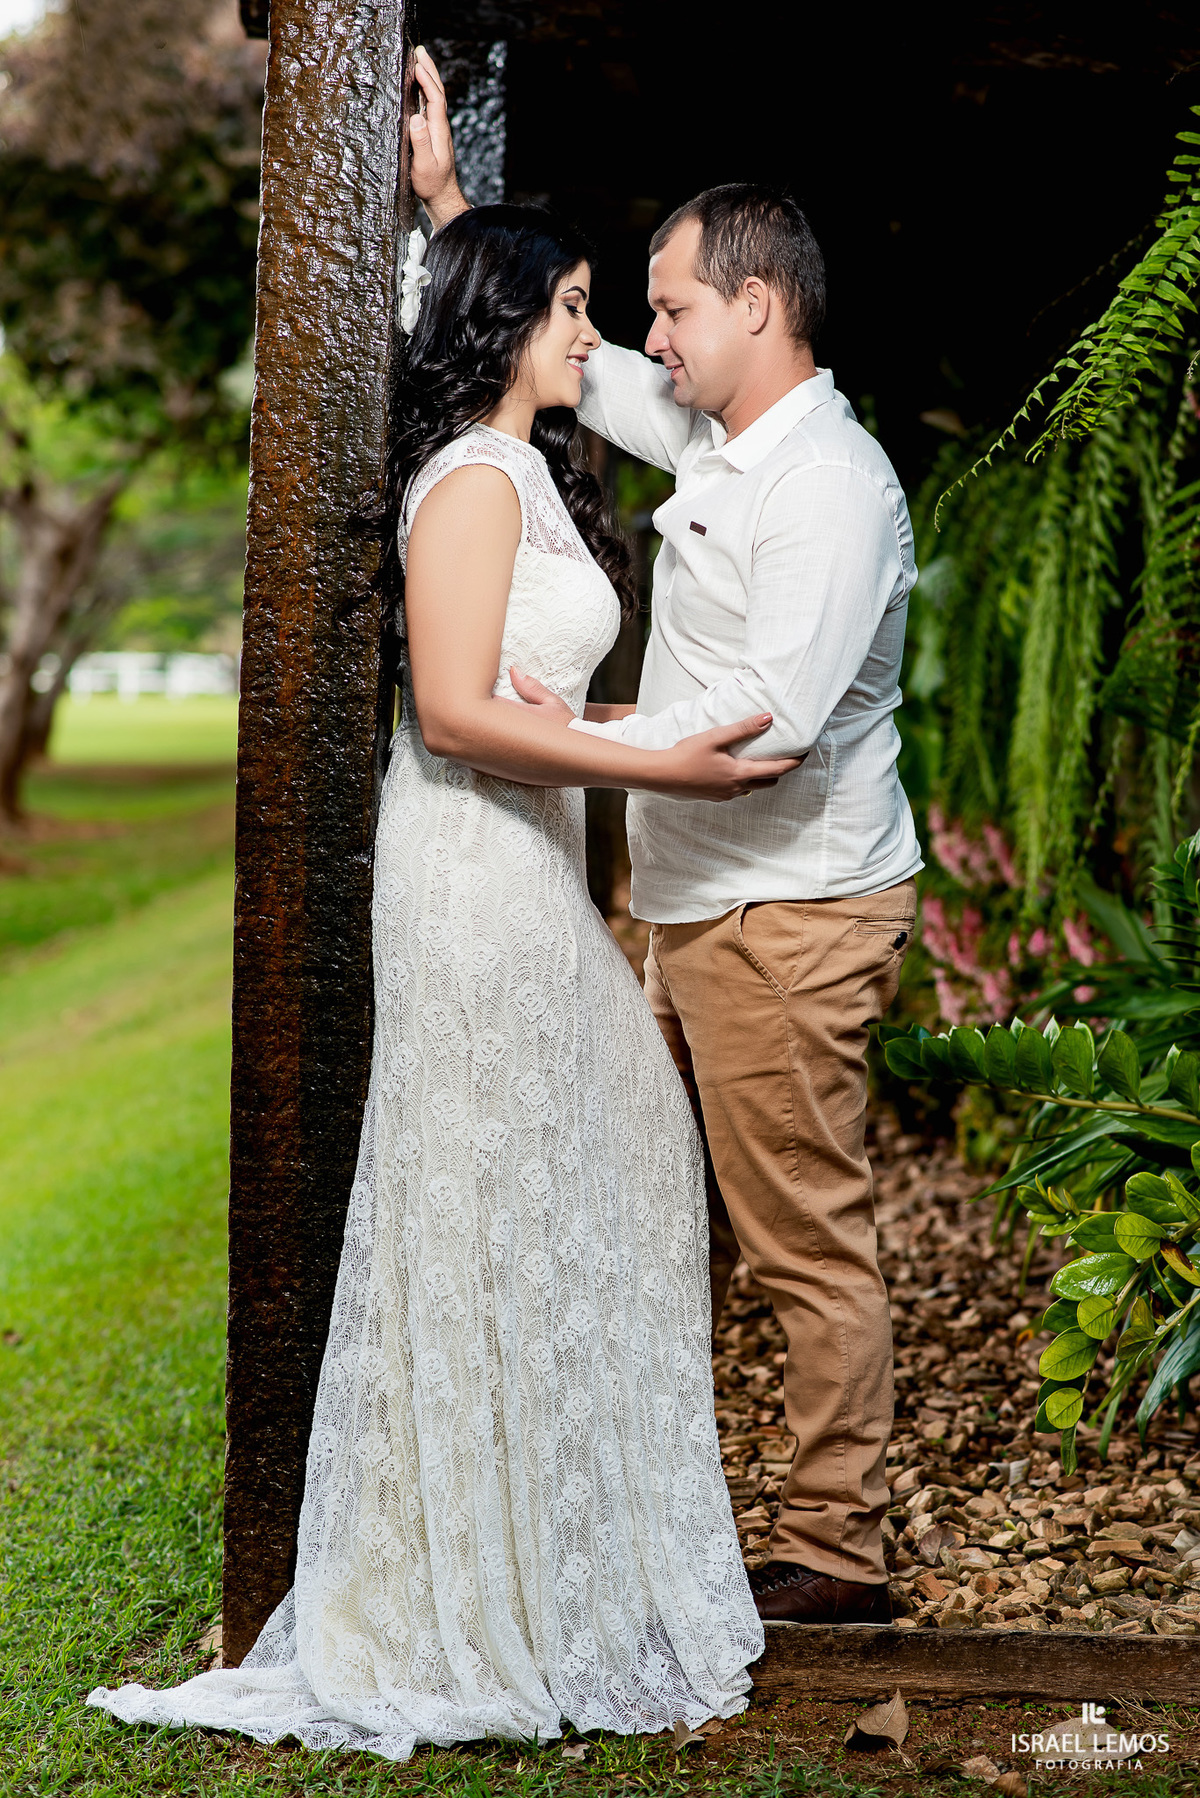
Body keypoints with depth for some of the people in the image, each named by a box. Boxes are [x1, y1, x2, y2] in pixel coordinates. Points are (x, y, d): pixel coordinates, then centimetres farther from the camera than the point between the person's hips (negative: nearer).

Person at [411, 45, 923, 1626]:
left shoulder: (832, 484, -16)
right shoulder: (709, 439, 11)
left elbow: (775, 715, -26)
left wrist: (584, 741, -23)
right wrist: (445, 195, 20)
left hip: (791, 918, -9)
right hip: (701, 908, 10)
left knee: (807, 1243, -2)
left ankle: (835, 1557, 8)